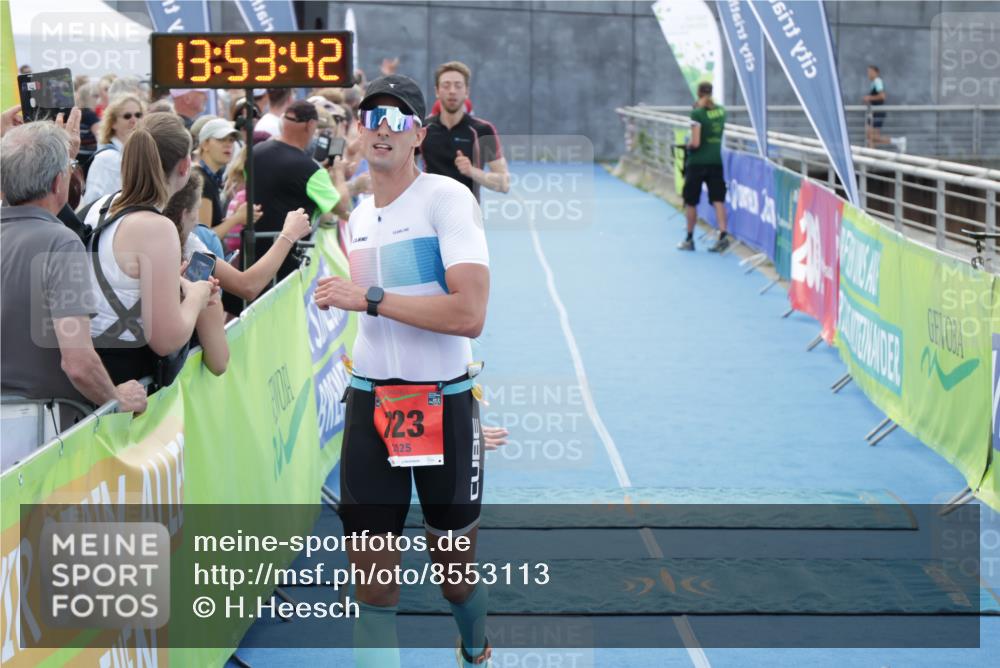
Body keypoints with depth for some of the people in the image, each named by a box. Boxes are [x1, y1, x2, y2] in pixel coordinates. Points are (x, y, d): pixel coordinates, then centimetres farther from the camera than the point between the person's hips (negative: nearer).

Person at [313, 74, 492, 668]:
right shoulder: (359, 215, 12)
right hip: (370, 402, 5)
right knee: (372, 588, 1)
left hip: (444, 402, -5)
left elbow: (469, 315, -24)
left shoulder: (448, 198, -11)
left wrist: (369, 298, -21)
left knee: (456, 574, 11)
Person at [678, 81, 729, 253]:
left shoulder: (698, 114, -14)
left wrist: (688, 145, 4)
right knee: (718, 200, 0)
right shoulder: (721, 110, 5)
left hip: (697, 162, -5)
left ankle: (689, 239, 16)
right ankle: (723, 234, -15)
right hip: (716, 161, 5)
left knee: (690, 202, 9)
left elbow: (695, 143, -18)